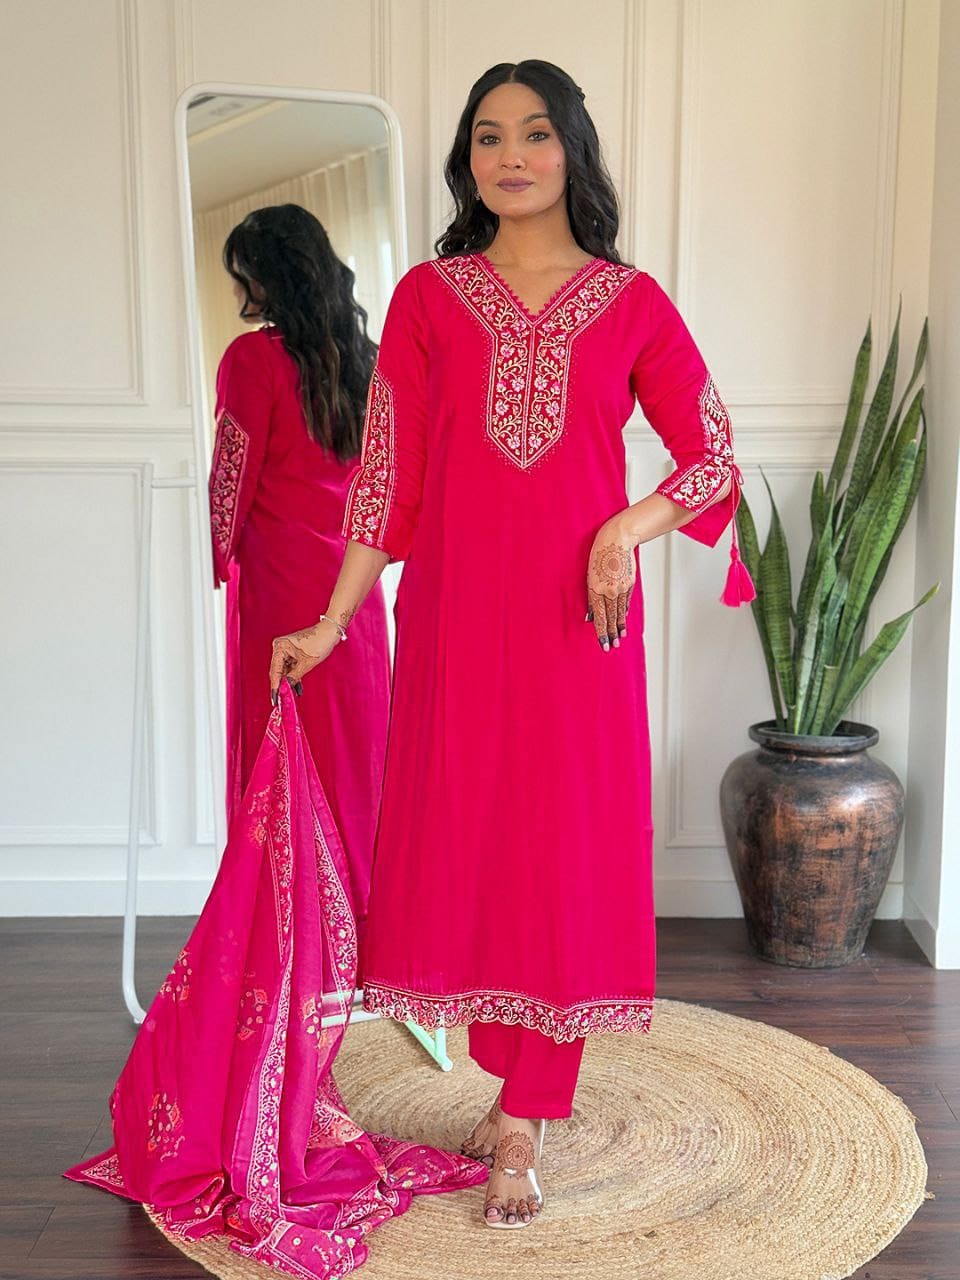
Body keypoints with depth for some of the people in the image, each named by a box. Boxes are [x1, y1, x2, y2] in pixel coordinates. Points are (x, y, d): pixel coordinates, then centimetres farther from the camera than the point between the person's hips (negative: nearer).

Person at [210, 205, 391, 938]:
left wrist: (219, 562, 5)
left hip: (279, 586, -6)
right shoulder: (360, 359, 10)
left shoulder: (254, 357, -9)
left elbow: (233, 480, -7)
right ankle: (361, 918, 21)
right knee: (354, 747, 12)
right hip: (355, 584, 7)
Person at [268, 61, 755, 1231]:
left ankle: (522, 1123, 14)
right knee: (464, 844, 5)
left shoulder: (631, 304, 5)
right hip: (455, 616, 1)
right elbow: (387, 471, 4)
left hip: (579, 618, 0)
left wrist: (631, 528, -11)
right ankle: (517, 1080, 26)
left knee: (568, 852, 1)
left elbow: (713, 458, 8)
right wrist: (332, 623, -1)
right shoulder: (427, 297, 6)